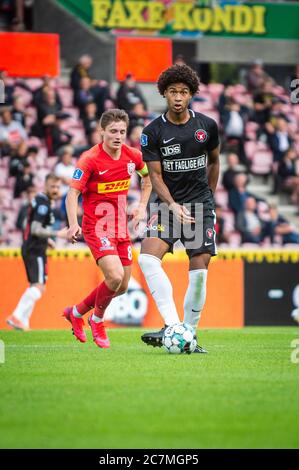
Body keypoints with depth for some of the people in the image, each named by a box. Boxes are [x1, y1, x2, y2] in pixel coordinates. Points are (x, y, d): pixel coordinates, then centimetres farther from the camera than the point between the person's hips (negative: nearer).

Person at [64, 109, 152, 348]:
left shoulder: (132, 155, 0)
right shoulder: (90, 159, -15)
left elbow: (149, 176, 21)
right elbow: (73, 193, -19)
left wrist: (142, 207, 11)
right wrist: (73, 224, -34)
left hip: (121, 228, 6)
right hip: (97, 227, -6)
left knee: (122, 286, 9)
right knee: (115, 276, -23)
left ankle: (76, 312, 30)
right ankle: (97, 320, 4)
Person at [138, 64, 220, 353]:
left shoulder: (207, 126, 1)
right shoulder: (153, 132, -4)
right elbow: (155, 175, -5)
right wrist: (173, 205, -21)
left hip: (201, 204, 1)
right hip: (168, 204, -1)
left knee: (199, 271, -6)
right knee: (147, 258, -24)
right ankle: (172, 325, -26)